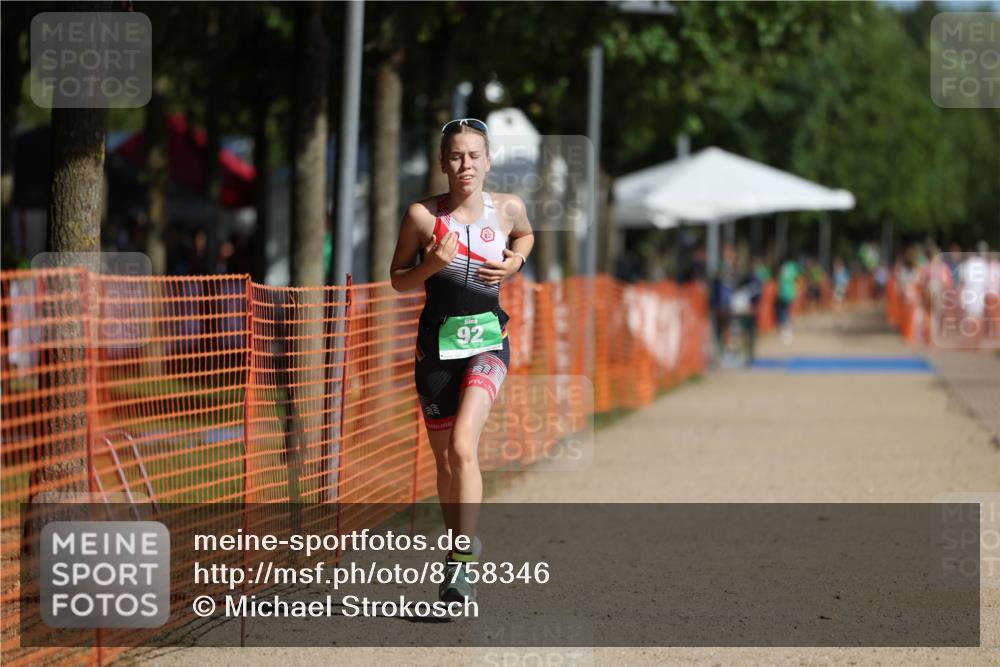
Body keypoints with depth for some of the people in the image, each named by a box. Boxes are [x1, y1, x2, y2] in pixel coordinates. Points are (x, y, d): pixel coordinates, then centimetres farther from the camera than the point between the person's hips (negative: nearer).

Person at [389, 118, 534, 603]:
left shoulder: (509, 209, -1)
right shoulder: (422, 214, -6)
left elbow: (525, 236, 23)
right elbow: (398, 280, 4)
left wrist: (513, 264, 2)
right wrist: (431, 266, -16)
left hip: (487, 337, -1)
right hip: (437, 339, 1)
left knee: (463, 447, -22)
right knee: (444, 458, 9)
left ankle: (463, 558, -20)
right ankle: (458, 551, 27)